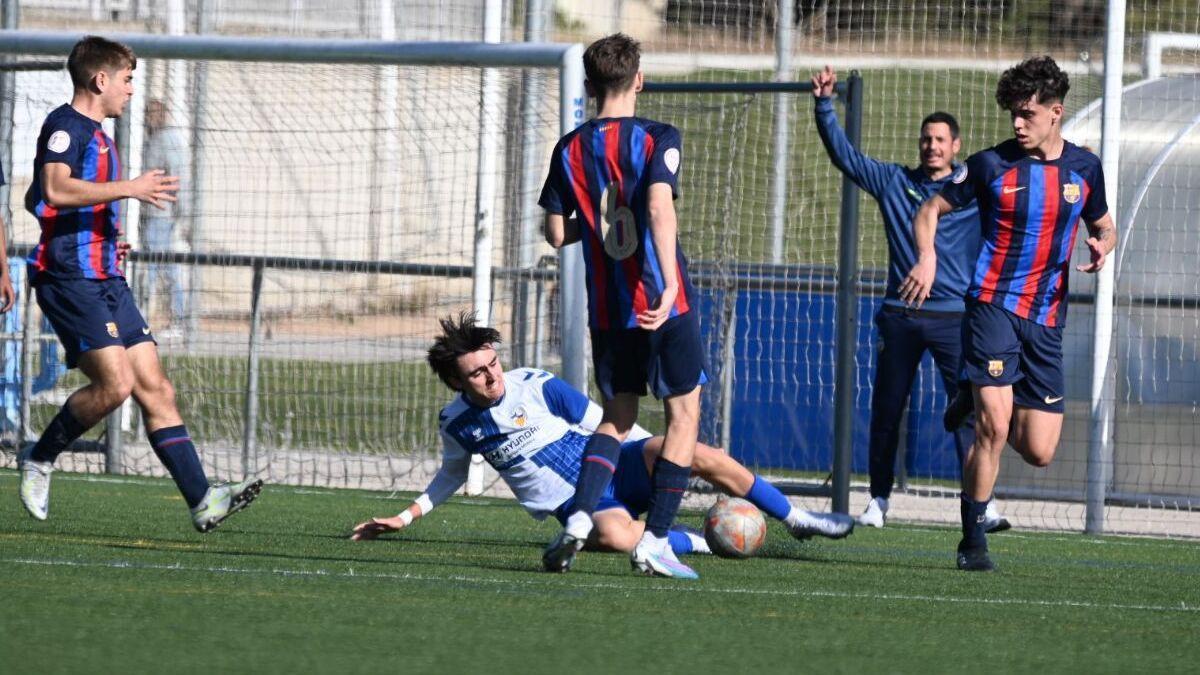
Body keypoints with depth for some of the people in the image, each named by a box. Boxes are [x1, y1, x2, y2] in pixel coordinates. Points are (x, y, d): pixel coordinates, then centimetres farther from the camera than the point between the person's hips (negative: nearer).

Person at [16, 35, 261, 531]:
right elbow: (55, 190, -24)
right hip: (70, 278, -10)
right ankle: (39, 459, 0)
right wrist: (129, 188, -23)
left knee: (155, 388, 1)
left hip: (105, 280, 10)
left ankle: (202, 501, -5)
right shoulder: (65, 125, -7)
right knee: (115, 382, -19)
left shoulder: (96, 135, 23)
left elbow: (36, 199, 34)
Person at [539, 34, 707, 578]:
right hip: (662, 302, -4)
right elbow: (659, 209, -22)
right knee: (684, 411, 7)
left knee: (617, 415, 16)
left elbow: (556, 234, 7)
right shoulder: (658, 139, -7)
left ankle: (579, 518, -6)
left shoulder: (570, 149, 6)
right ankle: (654, 540, 0)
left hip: (606, 306, 4)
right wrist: (668, 285, -28)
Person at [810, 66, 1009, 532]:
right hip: (900, 317, 2)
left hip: (955, 316, -2)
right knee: (886, 411, 7)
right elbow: (844, 154, 8)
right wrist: (824, 105, -1)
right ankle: (878, 502, 20)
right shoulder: (893, 182, 10)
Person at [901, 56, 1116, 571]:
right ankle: (973, 541, -4)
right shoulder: (991, 165, -2)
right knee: (993, 426, -18)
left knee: (1039, 452, 0)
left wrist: (1103, 245, -3)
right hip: (993, 304, -3)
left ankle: (981, 405, 33)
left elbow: (1103, 225, 22)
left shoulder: (1084, 167, 7)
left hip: (1046, 320, 3)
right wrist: (926, 258, -13)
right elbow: (930, 210, 6)